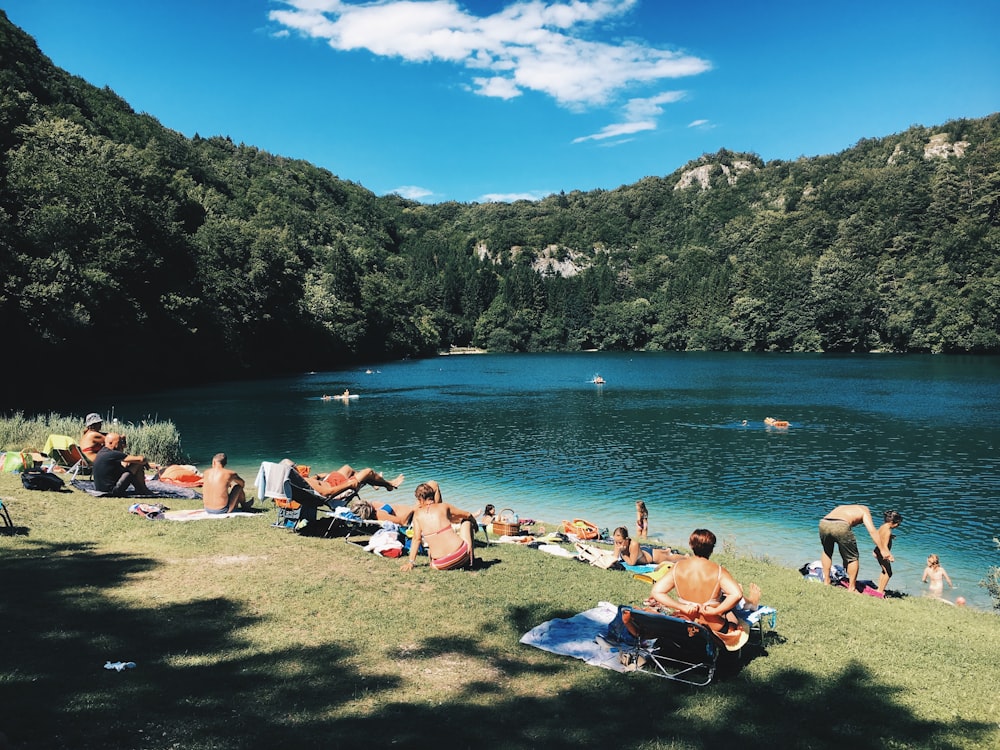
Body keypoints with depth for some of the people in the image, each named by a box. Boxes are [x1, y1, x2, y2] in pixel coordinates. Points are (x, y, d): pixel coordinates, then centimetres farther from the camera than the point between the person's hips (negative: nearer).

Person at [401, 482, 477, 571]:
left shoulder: (418, 514, 5)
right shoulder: (444, 506, 4)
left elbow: (416, 539, 4)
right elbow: (468, 515, 17)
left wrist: (410, 562, 13)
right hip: (460, 554, -3)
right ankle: (471, 560, 27)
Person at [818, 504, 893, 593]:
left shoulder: (841, 507, 40)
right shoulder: (864, 510, 25)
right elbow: (872, 531, 10)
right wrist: (883, 550, 11)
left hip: (823, 523, 5)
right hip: (841, 526, -5)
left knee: (827, 552, 33)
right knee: (853, 558, 17)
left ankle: (826, 582, 35)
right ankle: (851, 588, 22)